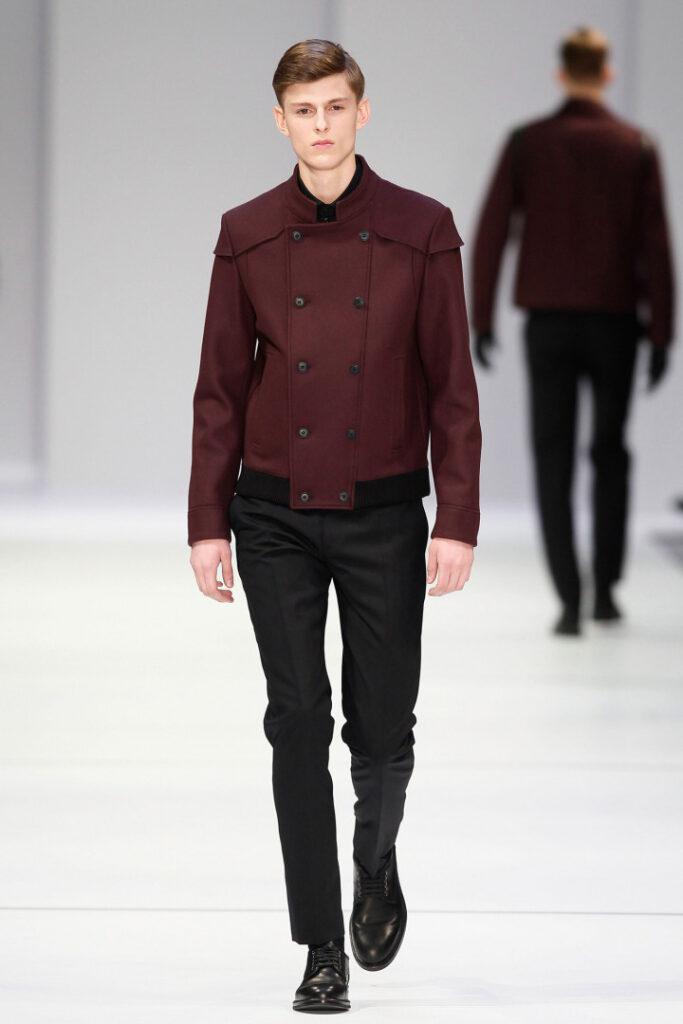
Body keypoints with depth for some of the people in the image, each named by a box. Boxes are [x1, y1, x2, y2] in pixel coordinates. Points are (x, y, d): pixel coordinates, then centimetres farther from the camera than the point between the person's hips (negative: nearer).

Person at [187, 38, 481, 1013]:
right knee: (298, 725, -2)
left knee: (382, 727, 5)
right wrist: (208, 522, 0)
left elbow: (453, 385, -1)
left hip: (383, 512, -1)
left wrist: (458, 522, -7)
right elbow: (220, 388, 6)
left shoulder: (422, 230, -2)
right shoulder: (247, 235, 2)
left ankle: (377, 867, 37)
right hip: (276, 515, 1)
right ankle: (323, 950, 4)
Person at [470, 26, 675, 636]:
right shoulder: (637, 148, -1)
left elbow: (490, 235, -3)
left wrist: (482, 321, 4)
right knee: (610, 452, 16)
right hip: (615, 321, 0)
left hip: (548, 320, 0)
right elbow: (654, 245, -3)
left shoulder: (527, 144, -1)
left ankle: (570, 600, -5)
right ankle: (606, 587, 13)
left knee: (553, 457, 3)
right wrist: (660, 333, 2)